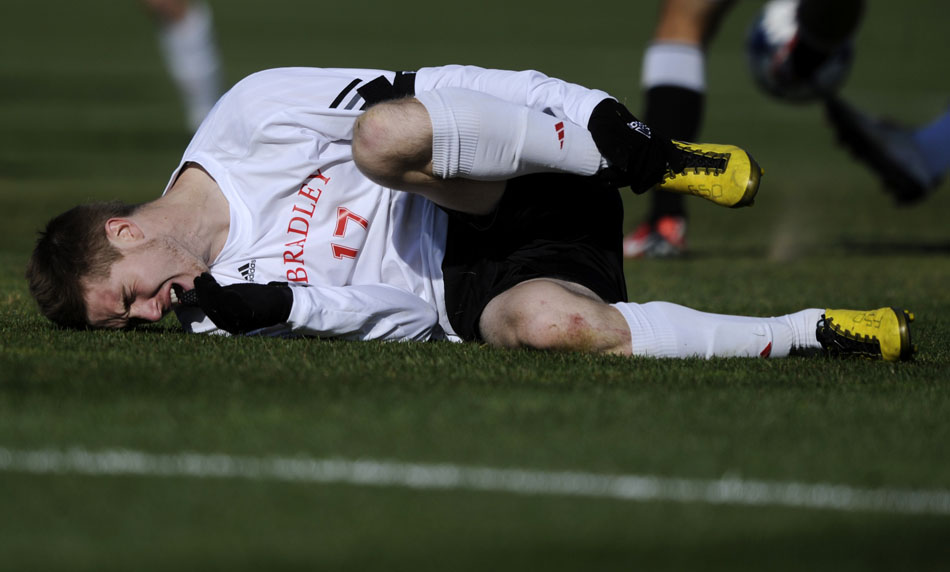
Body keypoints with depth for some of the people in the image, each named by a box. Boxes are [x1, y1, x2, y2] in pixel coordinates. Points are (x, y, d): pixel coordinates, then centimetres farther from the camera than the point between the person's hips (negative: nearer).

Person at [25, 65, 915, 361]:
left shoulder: (250, 118, -7)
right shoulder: (216, 310, 6)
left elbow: (432, 101, -8)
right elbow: (391, 317, -2)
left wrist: (598, 119, -16)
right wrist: (273, 310, -21)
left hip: (522, 186, -3)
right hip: (451, 299, 3)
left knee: (385, 131, -35)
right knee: (548, 323, -36)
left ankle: (658, 160, -19)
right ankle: (815, 336, -23)